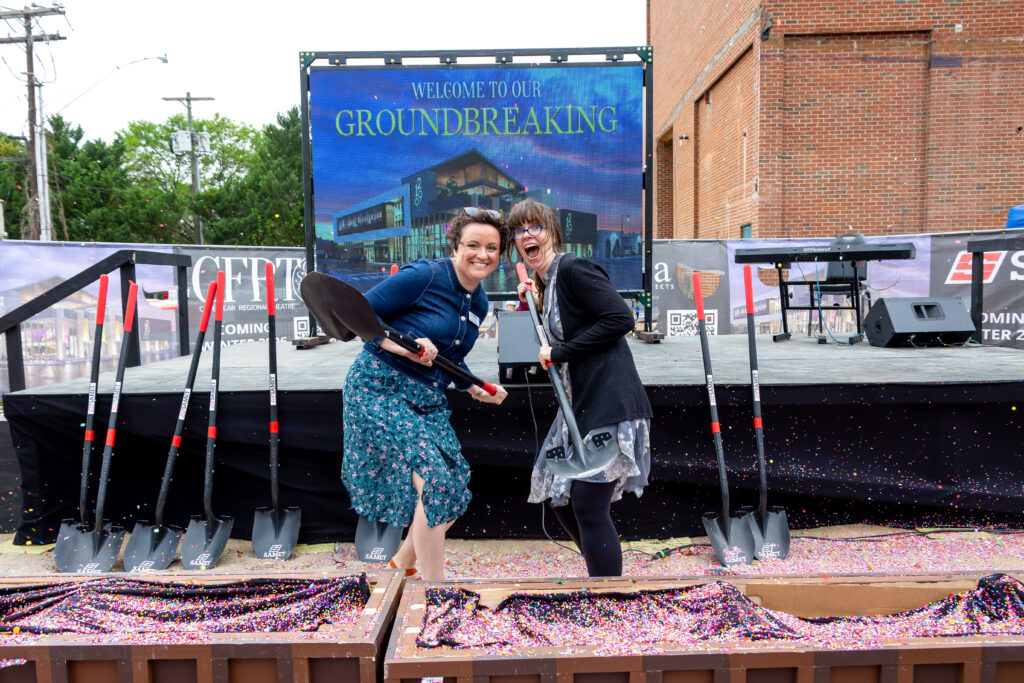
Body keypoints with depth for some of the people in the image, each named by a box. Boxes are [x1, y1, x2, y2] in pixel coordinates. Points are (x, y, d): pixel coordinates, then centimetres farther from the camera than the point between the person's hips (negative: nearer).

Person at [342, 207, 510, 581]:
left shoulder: (479, 303, 9)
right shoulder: (424, 276, -15)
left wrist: (476, 389, 6)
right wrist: (404, 347, -25)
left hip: (429, 399, 8)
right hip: (379, 388, -8)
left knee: (453, 492, 7)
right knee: (433, 479, -19)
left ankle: (403, 564, 33)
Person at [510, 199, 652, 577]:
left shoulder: (574, 270, -11)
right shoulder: (544, 282, 17)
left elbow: (620, 318, -20)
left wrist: (560, 353, -15)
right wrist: (533, 307, 8)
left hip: (609, 402, -10)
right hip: (580, 403, 10)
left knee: (588, 505, -9)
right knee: (561, 498, 16)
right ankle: (606, 575, 35)